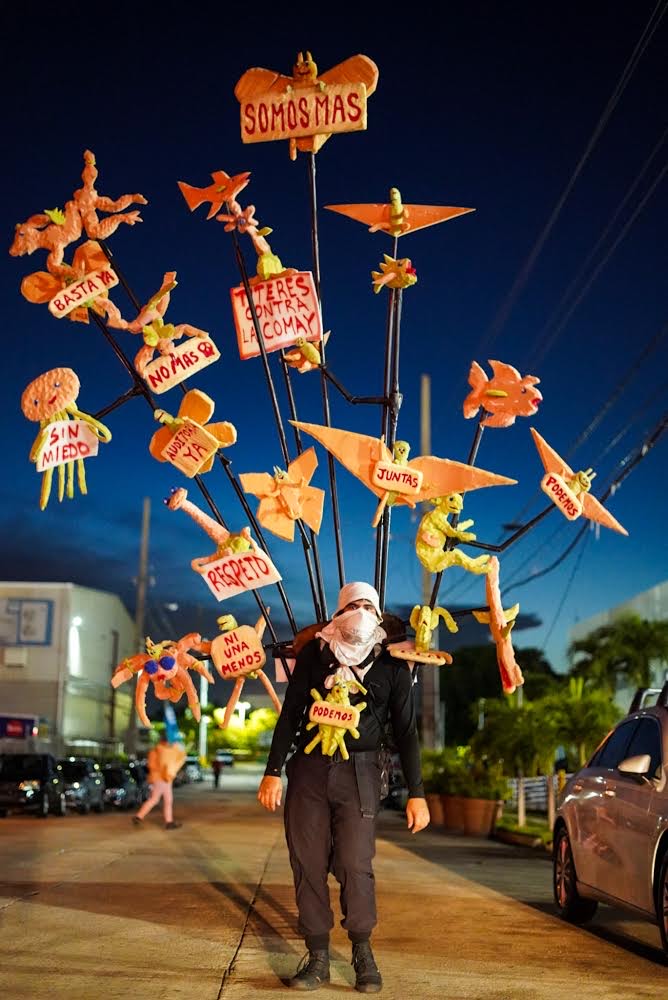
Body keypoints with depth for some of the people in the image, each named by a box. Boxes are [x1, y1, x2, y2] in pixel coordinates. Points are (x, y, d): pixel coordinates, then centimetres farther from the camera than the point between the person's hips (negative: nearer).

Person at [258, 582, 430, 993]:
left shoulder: (392, 664, 4)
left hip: (359, 773, -1)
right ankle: (318, 956, 12)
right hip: (308, 768, 2)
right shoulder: (315, 653, 5)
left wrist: (417, 793, 2)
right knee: (308, 864, 1)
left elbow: (406, 731, 6)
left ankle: (363, 952, 11)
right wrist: (273, 771, -1)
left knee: (355, 864, -8)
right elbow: (290, 714, 6)